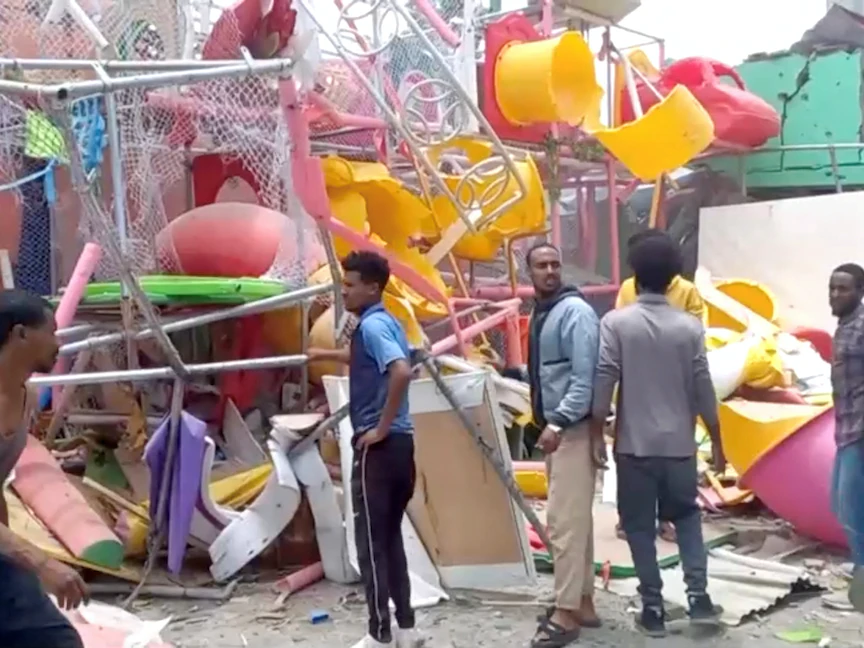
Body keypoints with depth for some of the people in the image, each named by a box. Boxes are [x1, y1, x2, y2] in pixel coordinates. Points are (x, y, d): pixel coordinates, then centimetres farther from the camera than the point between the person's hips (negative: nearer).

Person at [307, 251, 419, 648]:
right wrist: (326, 355, 48)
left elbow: (401, 372, -32)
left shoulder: (371, 325, -14)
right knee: (390, 539, 15)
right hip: (398, 445, 9)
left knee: (371, 542, 0)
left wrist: (381, 427, -23)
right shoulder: (383, 323, 15)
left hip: (379, 447, -9)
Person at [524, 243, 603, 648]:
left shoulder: (575, 311, -13)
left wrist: (558, 424, -25)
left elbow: (585, 377, -21)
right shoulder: (539, 313, 14)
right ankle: (582, 603, 23)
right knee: (575, 519, 14)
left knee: (565, 521, -7)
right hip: (554, 428, 9)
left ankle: (567, 613, 0)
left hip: (573, 429, -9)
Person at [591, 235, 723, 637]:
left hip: (634, 445, -2)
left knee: (640, 527, 10)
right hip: (679, 444, 2)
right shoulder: (690, 327, -2)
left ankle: (653, 608, 12)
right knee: (686, 517, 20)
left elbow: (603, 384, -11)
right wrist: (717, 445, 11)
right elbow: (703, 391, 1)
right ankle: (698, 594, 10)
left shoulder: (616, 323, -8)